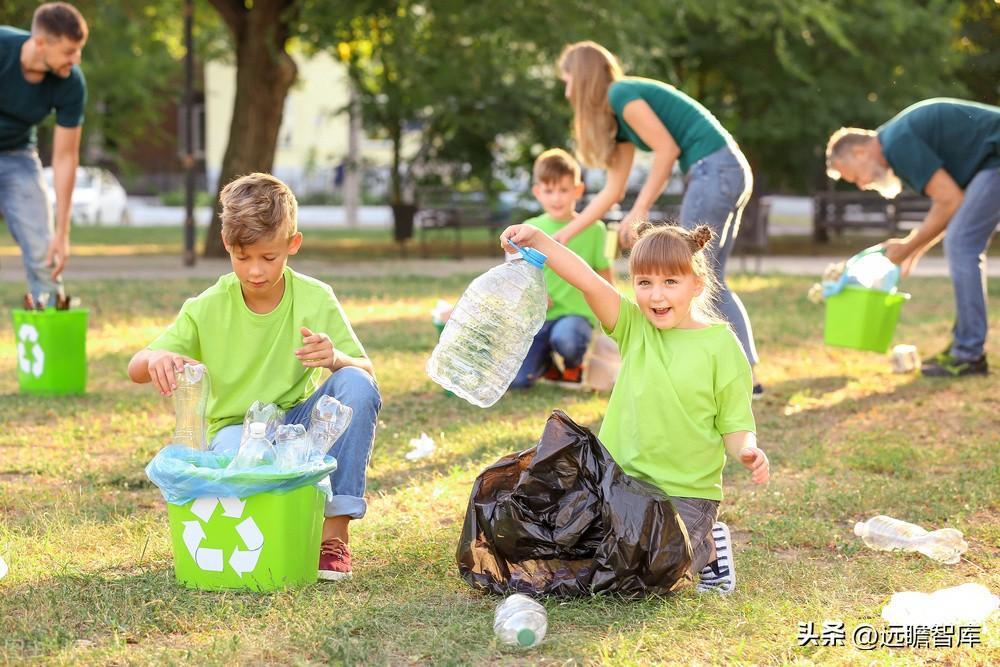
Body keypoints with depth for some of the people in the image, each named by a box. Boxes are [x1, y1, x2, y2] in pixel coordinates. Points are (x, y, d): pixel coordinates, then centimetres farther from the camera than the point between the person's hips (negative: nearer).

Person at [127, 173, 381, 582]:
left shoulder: (316, 299, -8)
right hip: (236, 429, -2)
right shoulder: (207, 308, -8)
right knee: (236, 455, -40)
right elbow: (136, 370, -8)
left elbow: (366, 372, -8)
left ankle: (335, 532, -24)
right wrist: (156, 358, -34)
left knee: (355, 384, -29)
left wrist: (336, 359, -33)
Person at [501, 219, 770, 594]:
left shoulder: (721, 346, -6)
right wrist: (538, 240, -23)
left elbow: (735, 427, -3)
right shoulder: (635, 328, 2)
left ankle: (708, 548, 13)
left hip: (687, 494, -4)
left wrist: (749, 453, -24)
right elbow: (588, 282, -11)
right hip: (623, 482, 4)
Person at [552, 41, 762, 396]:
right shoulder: (618, 112, 21)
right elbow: (612, 191, 22)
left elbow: (667, 149, -13)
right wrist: (565, 234, 24)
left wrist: (640, 210, -8)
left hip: (715, 168, -10)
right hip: (732, 171, 10)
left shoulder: (622, 95, -7)